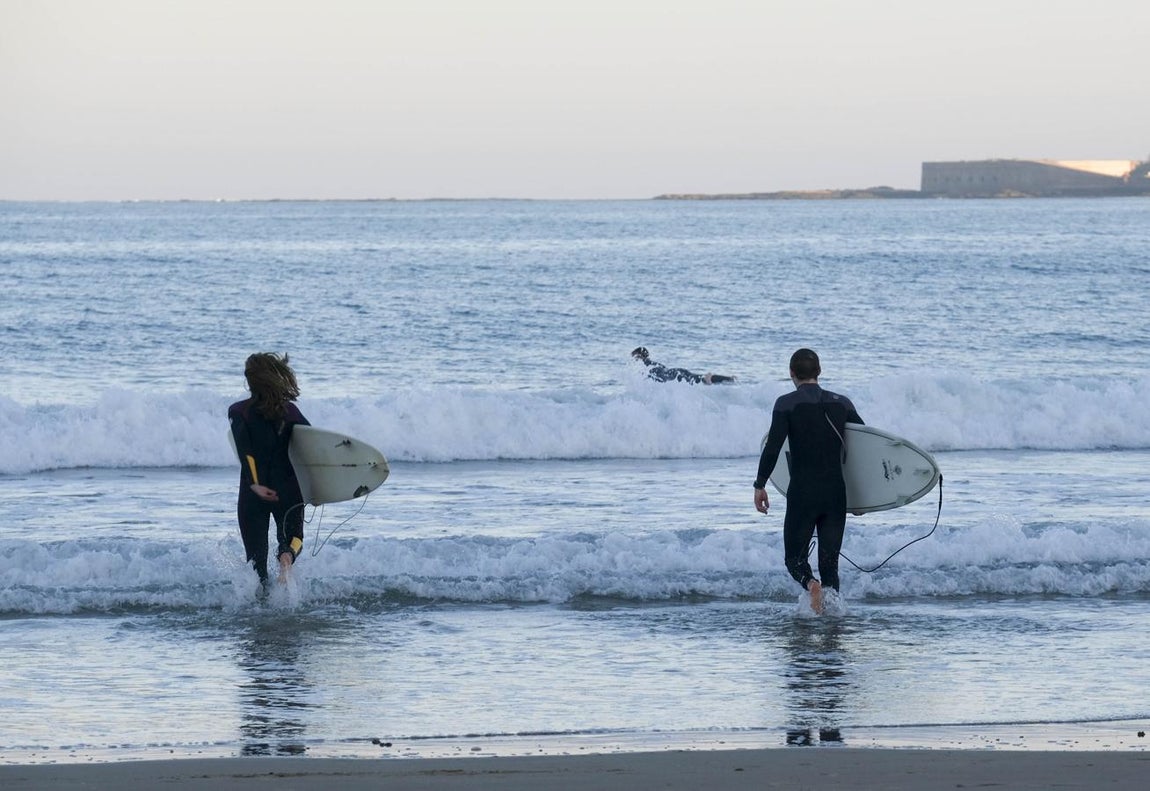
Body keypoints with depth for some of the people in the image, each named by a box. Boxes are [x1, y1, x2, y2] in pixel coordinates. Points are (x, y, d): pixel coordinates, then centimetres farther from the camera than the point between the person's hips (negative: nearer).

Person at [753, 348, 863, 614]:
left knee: (795, 557, 6)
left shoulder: (787, 404, -6)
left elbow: (773, 446, -14)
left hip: (802, 492, -3)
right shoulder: (841, 403, 6)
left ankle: (810, 583, -25)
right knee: (829, 561, 10)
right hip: (836, 493, 3)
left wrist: (760, 485, -7)